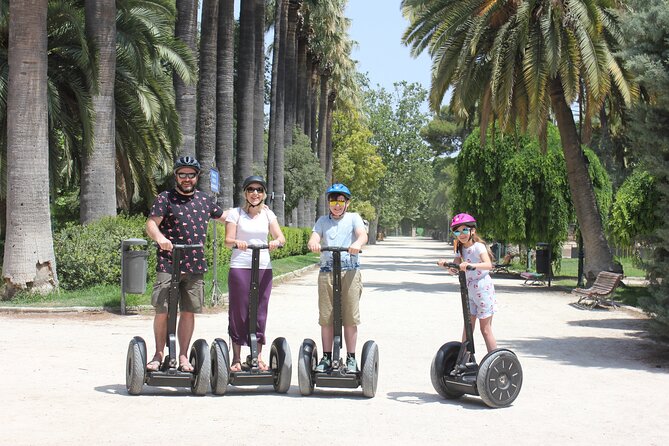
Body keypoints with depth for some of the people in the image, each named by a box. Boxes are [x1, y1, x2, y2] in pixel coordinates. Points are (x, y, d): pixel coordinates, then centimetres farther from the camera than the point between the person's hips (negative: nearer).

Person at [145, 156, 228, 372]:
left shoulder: (204, 200, 15)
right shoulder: (165, 198, 2)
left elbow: (225, 217, 29)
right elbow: (151, 224, -9)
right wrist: (159, 237, -30)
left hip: (196, 265, 4)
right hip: (168, 264, -3)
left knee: (189, 311, 6)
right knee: (162, 311, -3)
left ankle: (183, 356, 16)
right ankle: (159, 354, 13)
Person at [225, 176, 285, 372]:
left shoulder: (268, 214, 11)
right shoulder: (236, 213, 3)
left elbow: (281, 237, 2)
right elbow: (228, 240, -5)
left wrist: (276, 242, -21)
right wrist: (237, 242, -28)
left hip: (263, 268, 3)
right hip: (240, 267, -3)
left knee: (260, 312, 4)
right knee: (239, 311, -1)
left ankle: (258, 356, 13)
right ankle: (236, 358, 7)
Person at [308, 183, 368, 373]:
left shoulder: (353, 218, 10)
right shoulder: (323, 220, 18)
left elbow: (363, 234, -8)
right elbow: (314, 237, 1)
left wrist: (357, 243, -32)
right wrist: (313, 243, -24)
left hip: (350, 272, -2)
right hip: (326, 272, 2)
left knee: (350, 317, -1)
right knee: (326, 317, 3)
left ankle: (351, 358, 8)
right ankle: (326, 357, 13)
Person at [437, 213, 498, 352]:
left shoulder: (478, 246, -13)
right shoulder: (461, 249, 10)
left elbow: (488, 265, -28)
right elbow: (455, 269, 7)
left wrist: (470, 265, -43)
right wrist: (445, 264, -13)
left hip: (483, 289, -7)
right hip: (469, 290, 7)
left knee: (485, 329, -4)